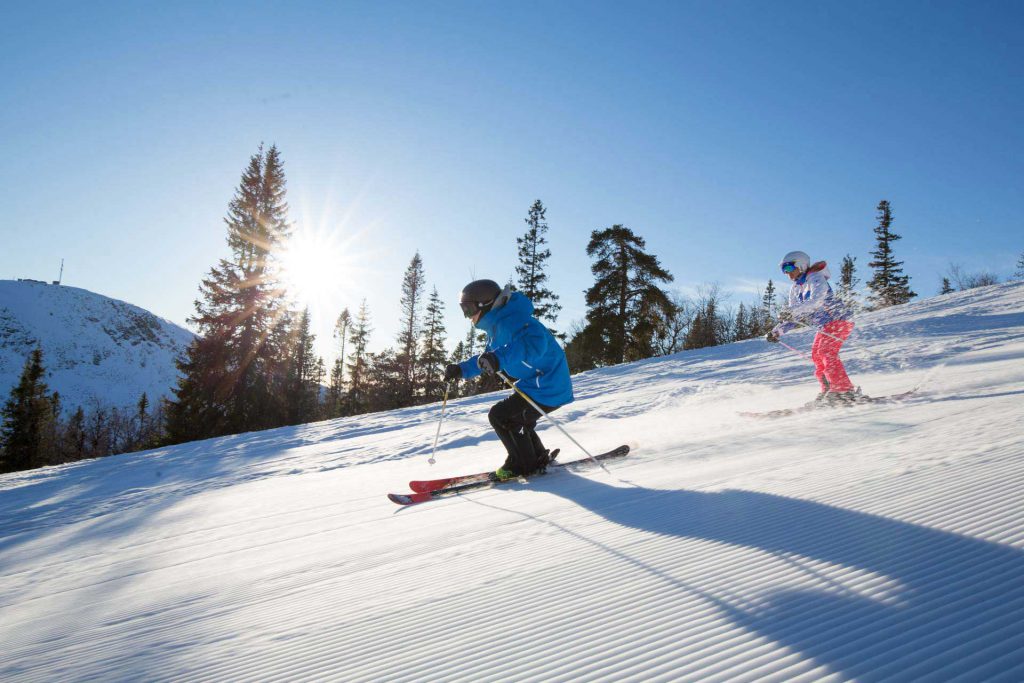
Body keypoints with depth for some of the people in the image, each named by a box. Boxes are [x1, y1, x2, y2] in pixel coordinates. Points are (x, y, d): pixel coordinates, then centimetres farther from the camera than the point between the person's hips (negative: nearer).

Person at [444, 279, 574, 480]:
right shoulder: (497, 326, 13)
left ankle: (523, 465, 7)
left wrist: (501, 358, -54)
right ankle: (538, 458, 32)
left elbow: (535, 343, -43)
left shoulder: (510, 321, -23)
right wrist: (461, 369, 13)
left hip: (548, 387, -11)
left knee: (500, 416, -7)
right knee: (515, 418, 23)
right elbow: (486, 359, 26)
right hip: (535, 385, 11)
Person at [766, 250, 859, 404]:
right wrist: (777, 331, 0)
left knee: (826, 352, -20)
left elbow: (817, 300, -32)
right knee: (817, 355, 5)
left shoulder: (815, 278, -13)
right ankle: (828, 391, 9)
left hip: (839, 318, -9)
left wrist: (793, 311, -43)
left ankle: (845, 390, -23)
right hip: (825, 324, 9)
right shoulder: (795, 289, 12)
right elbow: (794, 317, 13)